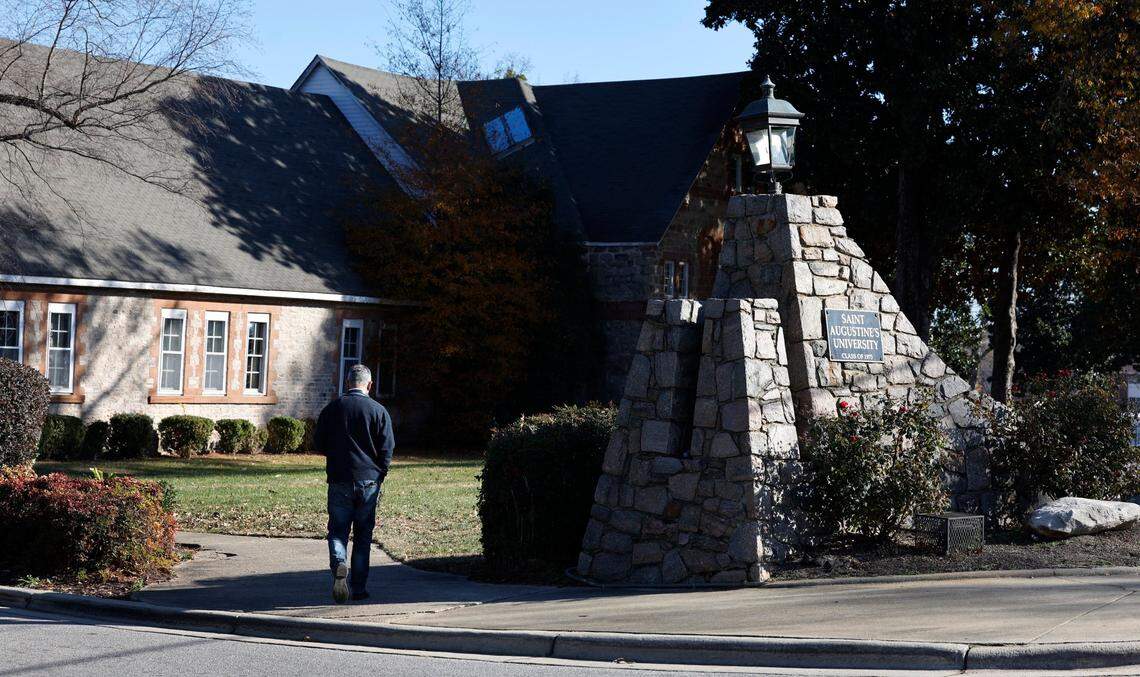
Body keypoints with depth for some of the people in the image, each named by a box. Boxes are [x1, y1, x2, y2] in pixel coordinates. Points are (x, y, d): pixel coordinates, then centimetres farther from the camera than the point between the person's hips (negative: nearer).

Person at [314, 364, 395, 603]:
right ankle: (359, 588, 12)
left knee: (337, 530, 5)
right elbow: (387, 448, -5)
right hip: (369, 481, 0)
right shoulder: (378, 411, -4)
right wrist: (380, 473, 9)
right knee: (363, 534, 9)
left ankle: (338, 565, -25)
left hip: (339, 480, 0)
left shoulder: (331, 409, 0)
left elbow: (319, 444, 4)